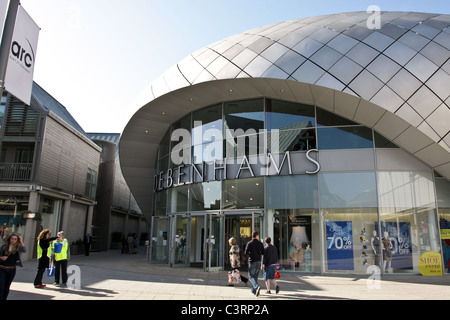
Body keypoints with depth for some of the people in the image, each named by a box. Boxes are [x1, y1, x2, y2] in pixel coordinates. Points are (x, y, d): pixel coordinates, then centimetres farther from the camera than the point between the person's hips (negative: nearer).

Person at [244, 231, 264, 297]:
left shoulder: (249, 243, -7)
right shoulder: (260, 243, 1)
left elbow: (246, 253, -11)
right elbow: (263, 252, 1)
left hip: (252, 261, -3)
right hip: (258, 261, 4)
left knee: (251, 276, 3)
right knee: (255, 276, 15)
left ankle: (257, 287, -20)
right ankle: (254, 290, 20)